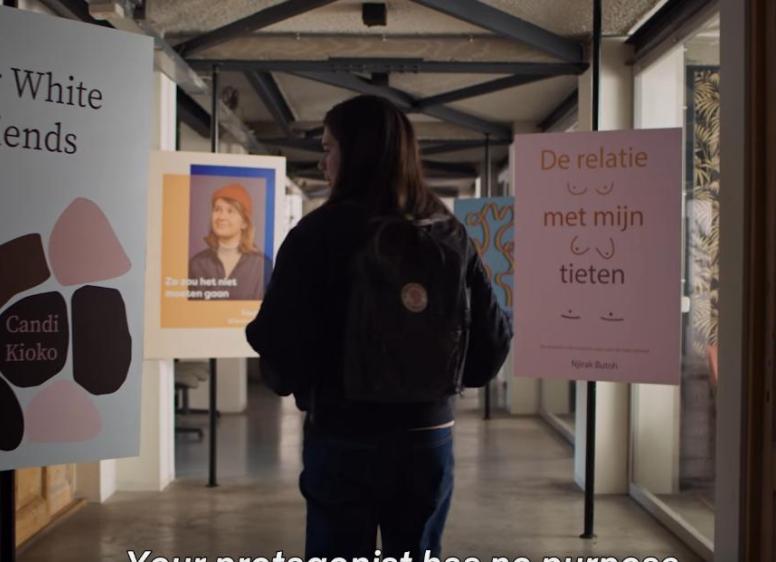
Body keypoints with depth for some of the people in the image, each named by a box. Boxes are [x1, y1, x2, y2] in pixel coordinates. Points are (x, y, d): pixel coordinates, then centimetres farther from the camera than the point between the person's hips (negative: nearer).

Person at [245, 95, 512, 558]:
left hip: (343, 437, -3)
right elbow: (492, 335, 1)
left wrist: (289, 379, 9)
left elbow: (281, 344, -13)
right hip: (429, 436, 4)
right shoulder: (450, 233, 0)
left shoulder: (319, 233, -11)